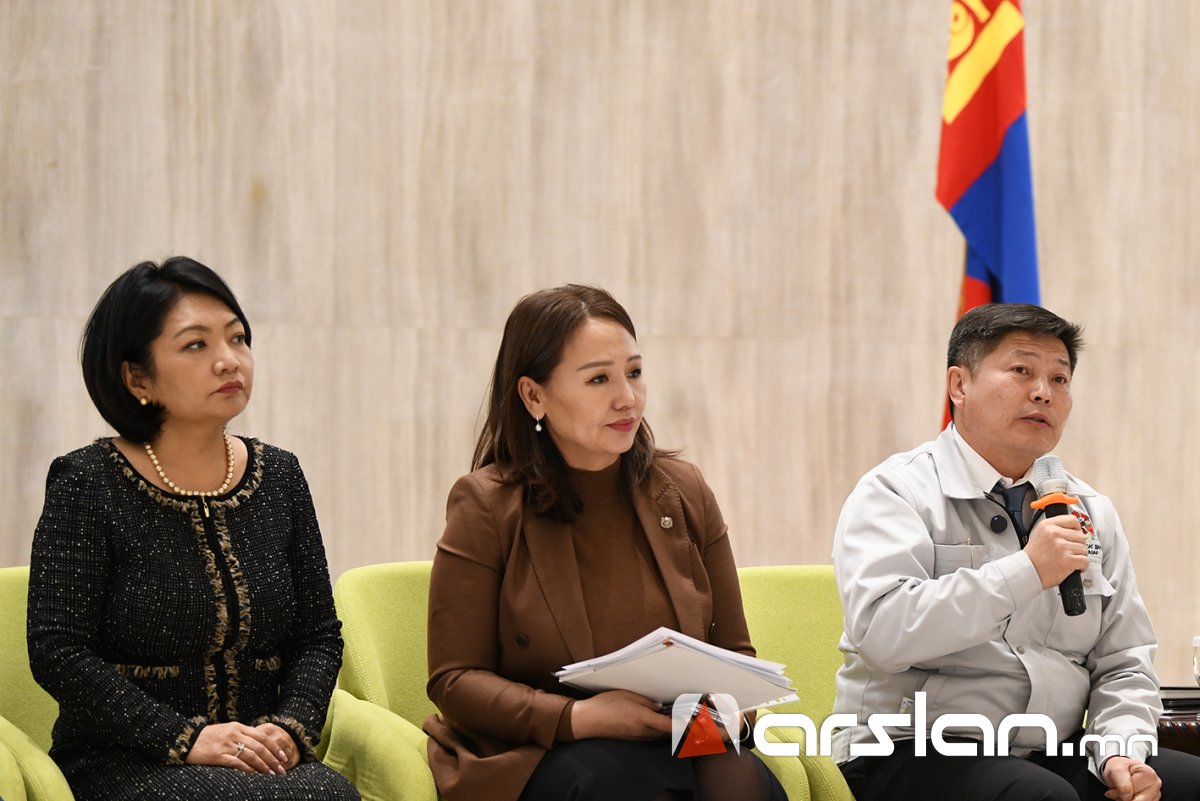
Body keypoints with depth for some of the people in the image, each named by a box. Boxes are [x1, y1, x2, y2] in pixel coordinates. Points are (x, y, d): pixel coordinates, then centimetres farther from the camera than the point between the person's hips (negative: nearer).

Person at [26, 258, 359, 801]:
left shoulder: (279, 477, 10)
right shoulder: (89, 486, -4)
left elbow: (318, 636, 13)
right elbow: (56, 653, -10)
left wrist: (291, 727, -8)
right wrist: (187, 738, -18)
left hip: (263, 757, 5)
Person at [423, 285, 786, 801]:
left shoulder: (683, 492, 11)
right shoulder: (486, 505, -2)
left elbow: (734, 652, 17)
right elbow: (455, 680, -5)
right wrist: (580, 717, -21)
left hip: (679, 740, 3)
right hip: (536, 754, -3)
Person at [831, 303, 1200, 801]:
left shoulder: (1091, 513, 15)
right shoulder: (897, 493, -3)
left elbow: (1122, 665, 14)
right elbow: (882, 632, -20)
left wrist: (1121, 751, -6)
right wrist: (1027, 572, -21)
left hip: (1057, 755, 5)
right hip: (915, 755, -5)